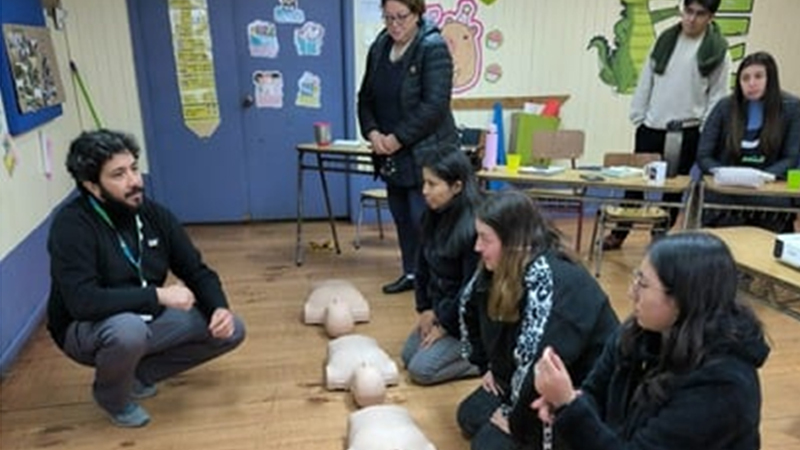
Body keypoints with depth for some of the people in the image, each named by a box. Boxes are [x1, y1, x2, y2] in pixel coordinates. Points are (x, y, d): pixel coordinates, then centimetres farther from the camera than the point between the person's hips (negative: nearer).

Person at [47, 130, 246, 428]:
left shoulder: (153, 214, -6)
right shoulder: (72, 225, -23)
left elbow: (196, 271, 0)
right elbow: (82, 301, -34)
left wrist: (218, 308, -19)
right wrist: (158, 295, -28)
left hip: (146, 318, 6)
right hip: (87, 329, -5)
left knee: (231, 330, -4)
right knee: (128, 329, -40)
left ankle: (138, 375, 11)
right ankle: (112, 397, -3)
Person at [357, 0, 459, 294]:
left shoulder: (434, 49, -12)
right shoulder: (379, 48, 8)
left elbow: (434, 105, -20)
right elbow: (366, 97, 12)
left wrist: (398, 138, -18)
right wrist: (372, 132, -6)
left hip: (426, 153, -7)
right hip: (390, 153, 7)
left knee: (424, 218, -6)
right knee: (401, 215, 14)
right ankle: (411, 273, 30)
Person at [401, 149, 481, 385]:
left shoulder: (474, 228, -30)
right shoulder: (433, 216, -4)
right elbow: (423, 266, 7)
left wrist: (446, 326, -13)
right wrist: (425, 309, 3)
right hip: (439, 309, 9)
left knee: (421, 369, -10)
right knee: (408, 356, 13)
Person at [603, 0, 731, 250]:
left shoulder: (718, 51, -3)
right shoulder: (665, 39, 6)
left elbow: (717, 96, -1)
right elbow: (646, 81, 8)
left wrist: (705, 132, -8)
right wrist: (638, 116, 4)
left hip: (687, 132, -2)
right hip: (651, 126, 3)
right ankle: (618, 233, 21)